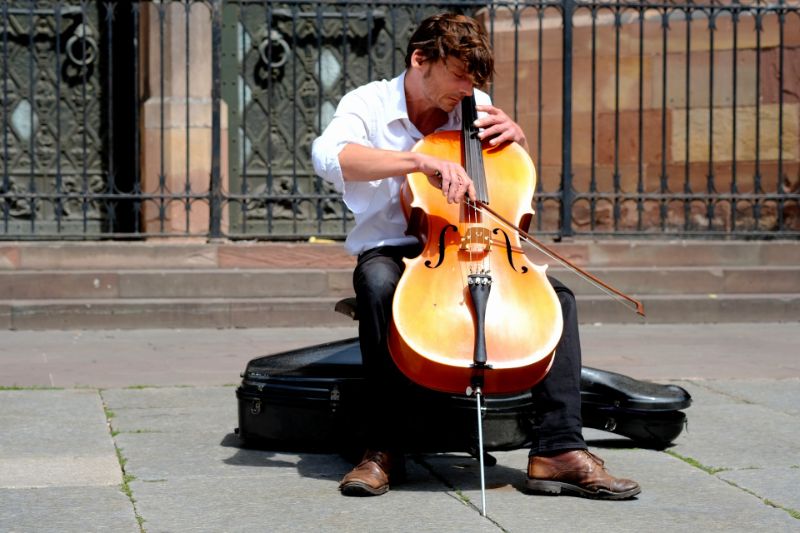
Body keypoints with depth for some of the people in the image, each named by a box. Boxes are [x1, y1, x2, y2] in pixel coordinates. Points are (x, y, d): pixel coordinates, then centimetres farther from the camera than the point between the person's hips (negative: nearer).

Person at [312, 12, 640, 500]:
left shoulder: (475, 108, 8)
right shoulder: (368, 104, -5)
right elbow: (329, 155, -28)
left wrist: (515, 135, -3)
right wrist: (423, 161, -39)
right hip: (389, 252, -4)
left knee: (557, 296, -20)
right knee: (380, 284, -40)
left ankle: (560, 449, -26)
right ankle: (383, 448, -30)